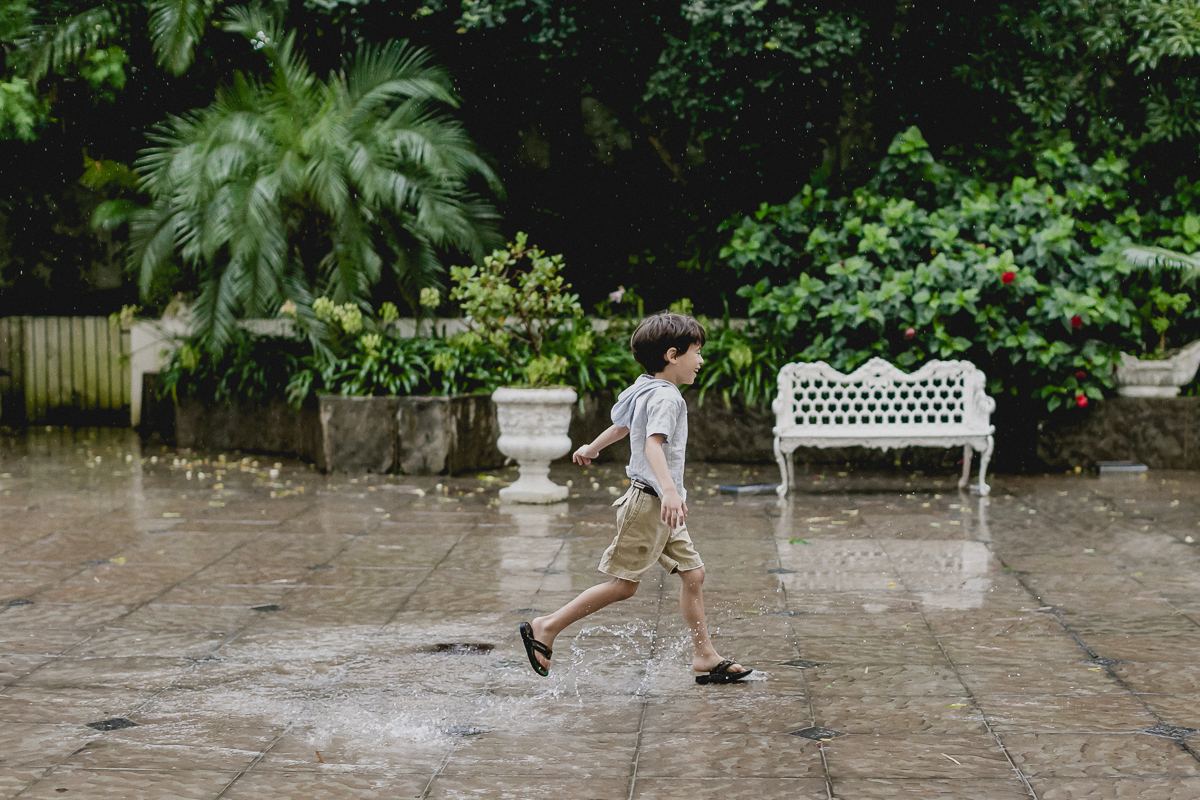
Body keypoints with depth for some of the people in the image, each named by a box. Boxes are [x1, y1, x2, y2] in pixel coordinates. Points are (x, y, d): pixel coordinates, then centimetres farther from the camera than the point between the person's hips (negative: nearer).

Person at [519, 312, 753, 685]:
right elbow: (653, 444, -34)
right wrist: (669, 490, -47)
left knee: (692, 573, 8)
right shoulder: (666, 397, -18)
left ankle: (705, 656, 12)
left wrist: (592, 448, 47)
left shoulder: (644, 389, 12)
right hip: (649, 502, -10)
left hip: (659, 504, 10)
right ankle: (546, 629, 4)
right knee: (623, 584, -3)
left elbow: (621, 426, 29)